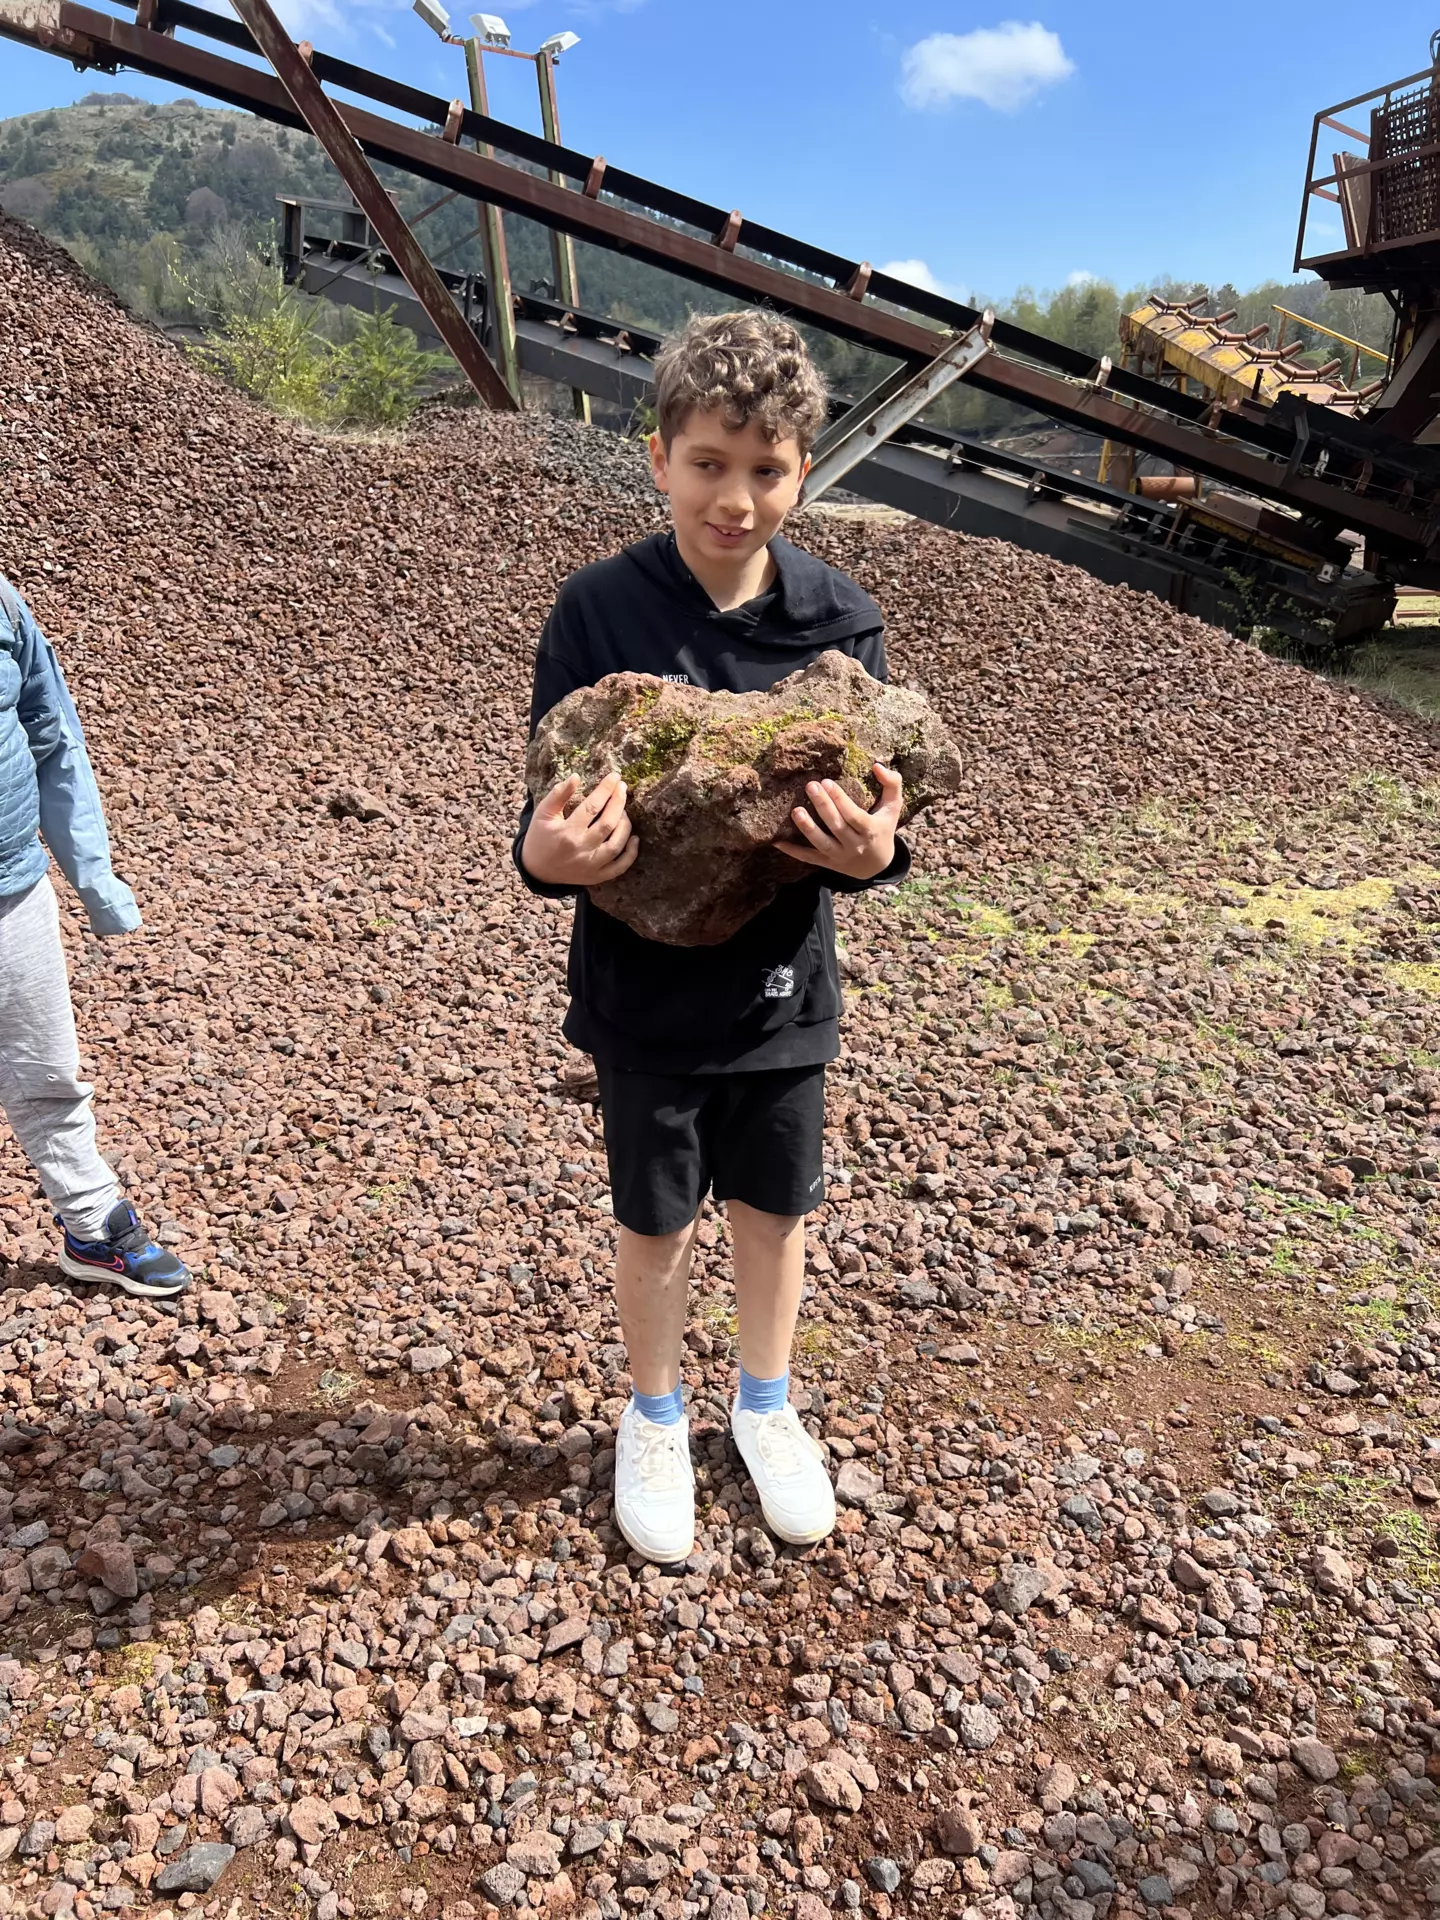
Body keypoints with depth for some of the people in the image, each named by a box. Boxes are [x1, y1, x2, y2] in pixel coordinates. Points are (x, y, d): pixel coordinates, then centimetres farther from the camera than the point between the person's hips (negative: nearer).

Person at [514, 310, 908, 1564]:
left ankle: (767, 1405, 47)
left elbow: (860, 821, -3)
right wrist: (550, 856, -33)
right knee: (655, 1221, 17)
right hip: (645, 990, -2)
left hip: (782, 989, 2)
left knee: (775, 1209, 20)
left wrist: (873, 851, -27)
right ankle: (655, 1419, 44)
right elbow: (552, 811, -10)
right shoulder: (600, 608, -14)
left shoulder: (843, 623, -9)